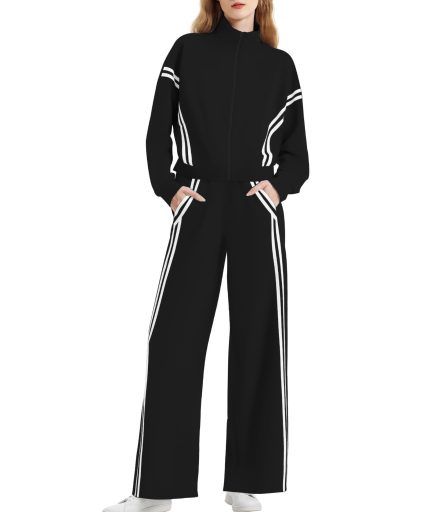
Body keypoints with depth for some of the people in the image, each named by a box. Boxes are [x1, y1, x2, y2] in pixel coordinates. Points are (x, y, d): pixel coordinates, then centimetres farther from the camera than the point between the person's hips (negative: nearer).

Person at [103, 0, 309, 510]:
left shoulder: (280, 65, 11)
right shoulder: (186, 50, 9)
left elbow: (297, 153, 10)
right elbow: (158, 133, 7)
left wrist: (278, 185, -7)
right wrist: (168, 187, -5)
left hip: (257, 212, 1)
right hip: (198, 209, -1)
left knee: (258, 339, 0)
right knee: (174, 337, -5)